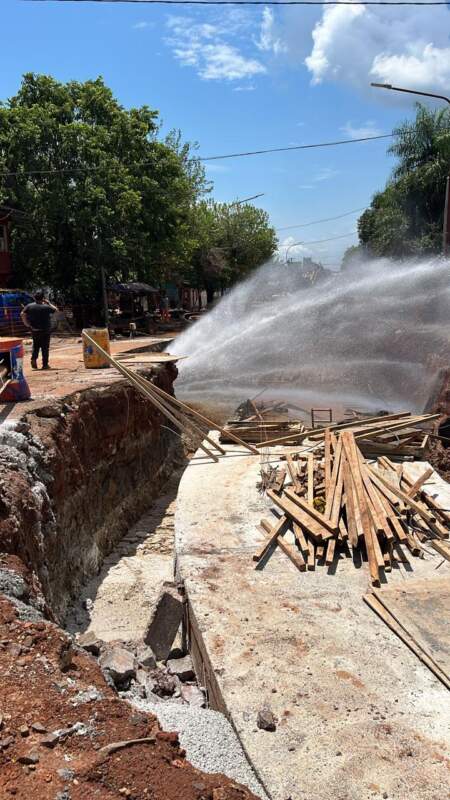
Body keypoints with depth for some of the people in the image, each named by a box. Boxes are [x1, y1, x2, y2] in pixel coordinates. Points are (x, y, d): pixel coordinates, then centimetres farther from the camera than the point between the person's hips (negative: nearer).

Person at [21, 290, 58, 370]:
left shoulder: (29, 306, -1)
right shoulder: (46, 307, -10)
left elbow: (22, 314, -6)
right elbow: (55, 310, 4)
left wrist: (27, 324, 1)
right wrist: (48, 303, 8)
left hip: (34, 331, 3)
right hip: (45, 331, -3)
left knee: (35, 346, 18)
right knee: (45, 347, 4)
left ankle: (34, 358, -3)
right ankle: (45, 364, 7)